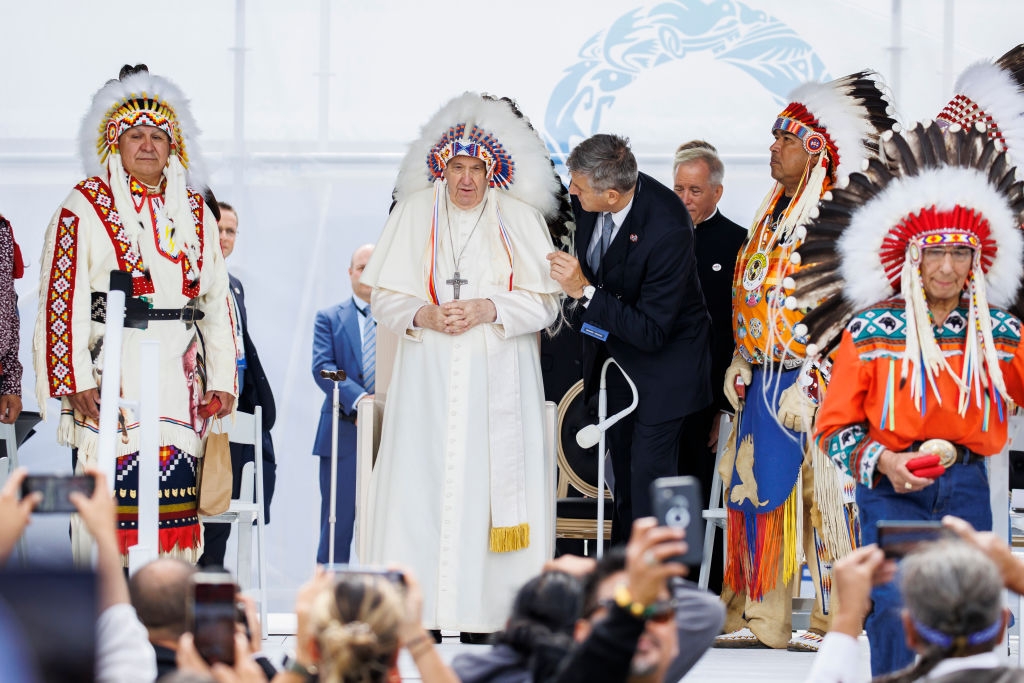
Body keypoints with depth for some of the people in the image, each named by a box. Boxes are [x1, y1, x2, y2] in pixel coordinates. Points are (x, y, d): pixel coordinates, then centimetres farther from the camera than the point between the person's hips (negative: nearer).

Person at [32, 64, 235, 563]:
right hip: (114, 367, -4)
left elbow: (216, 297, 16)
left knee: (177, 487, -1)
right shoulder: (85, 206, 0)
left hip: (180, 371, 4)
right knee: (113, 484, -10)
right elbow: (62, 297, -6)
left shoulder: (193, 210, 16)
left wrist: (221, 378, 9)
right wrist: (75, 380, -14)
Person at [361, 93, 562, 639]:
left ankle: (482, 613, -4)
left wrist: (489, 310, -12)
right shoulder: (416, 214, 8)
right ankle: (421, 611, -6)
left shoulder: (520, 219, 5)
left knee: (490, 484, -6)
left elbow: (544, 303, 3)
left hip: (498, 378, -1)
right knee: (423, 484, -7)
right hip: (429, 378, 1)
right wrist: (424, 315, -11)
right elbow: (386, 298, 8)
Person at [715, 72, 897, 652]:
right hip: (762, 382, 8)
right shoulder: (772, 217, 16)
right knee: (755, 486, 7)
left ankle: (834, 620, 2)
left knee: (820, 493, -5)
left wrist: (807, 386, -18)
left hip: (808, 382, -8)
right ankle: (759, 619, 13)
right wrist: (741, 364, 12)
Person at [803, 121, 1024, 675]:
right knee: (897, 607, -16)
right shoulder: (870, 332, -2)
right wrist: (882, 462, -15)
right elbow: (834, 426, 1)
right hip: (893, 488, -3)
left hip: (967, 488, 3)